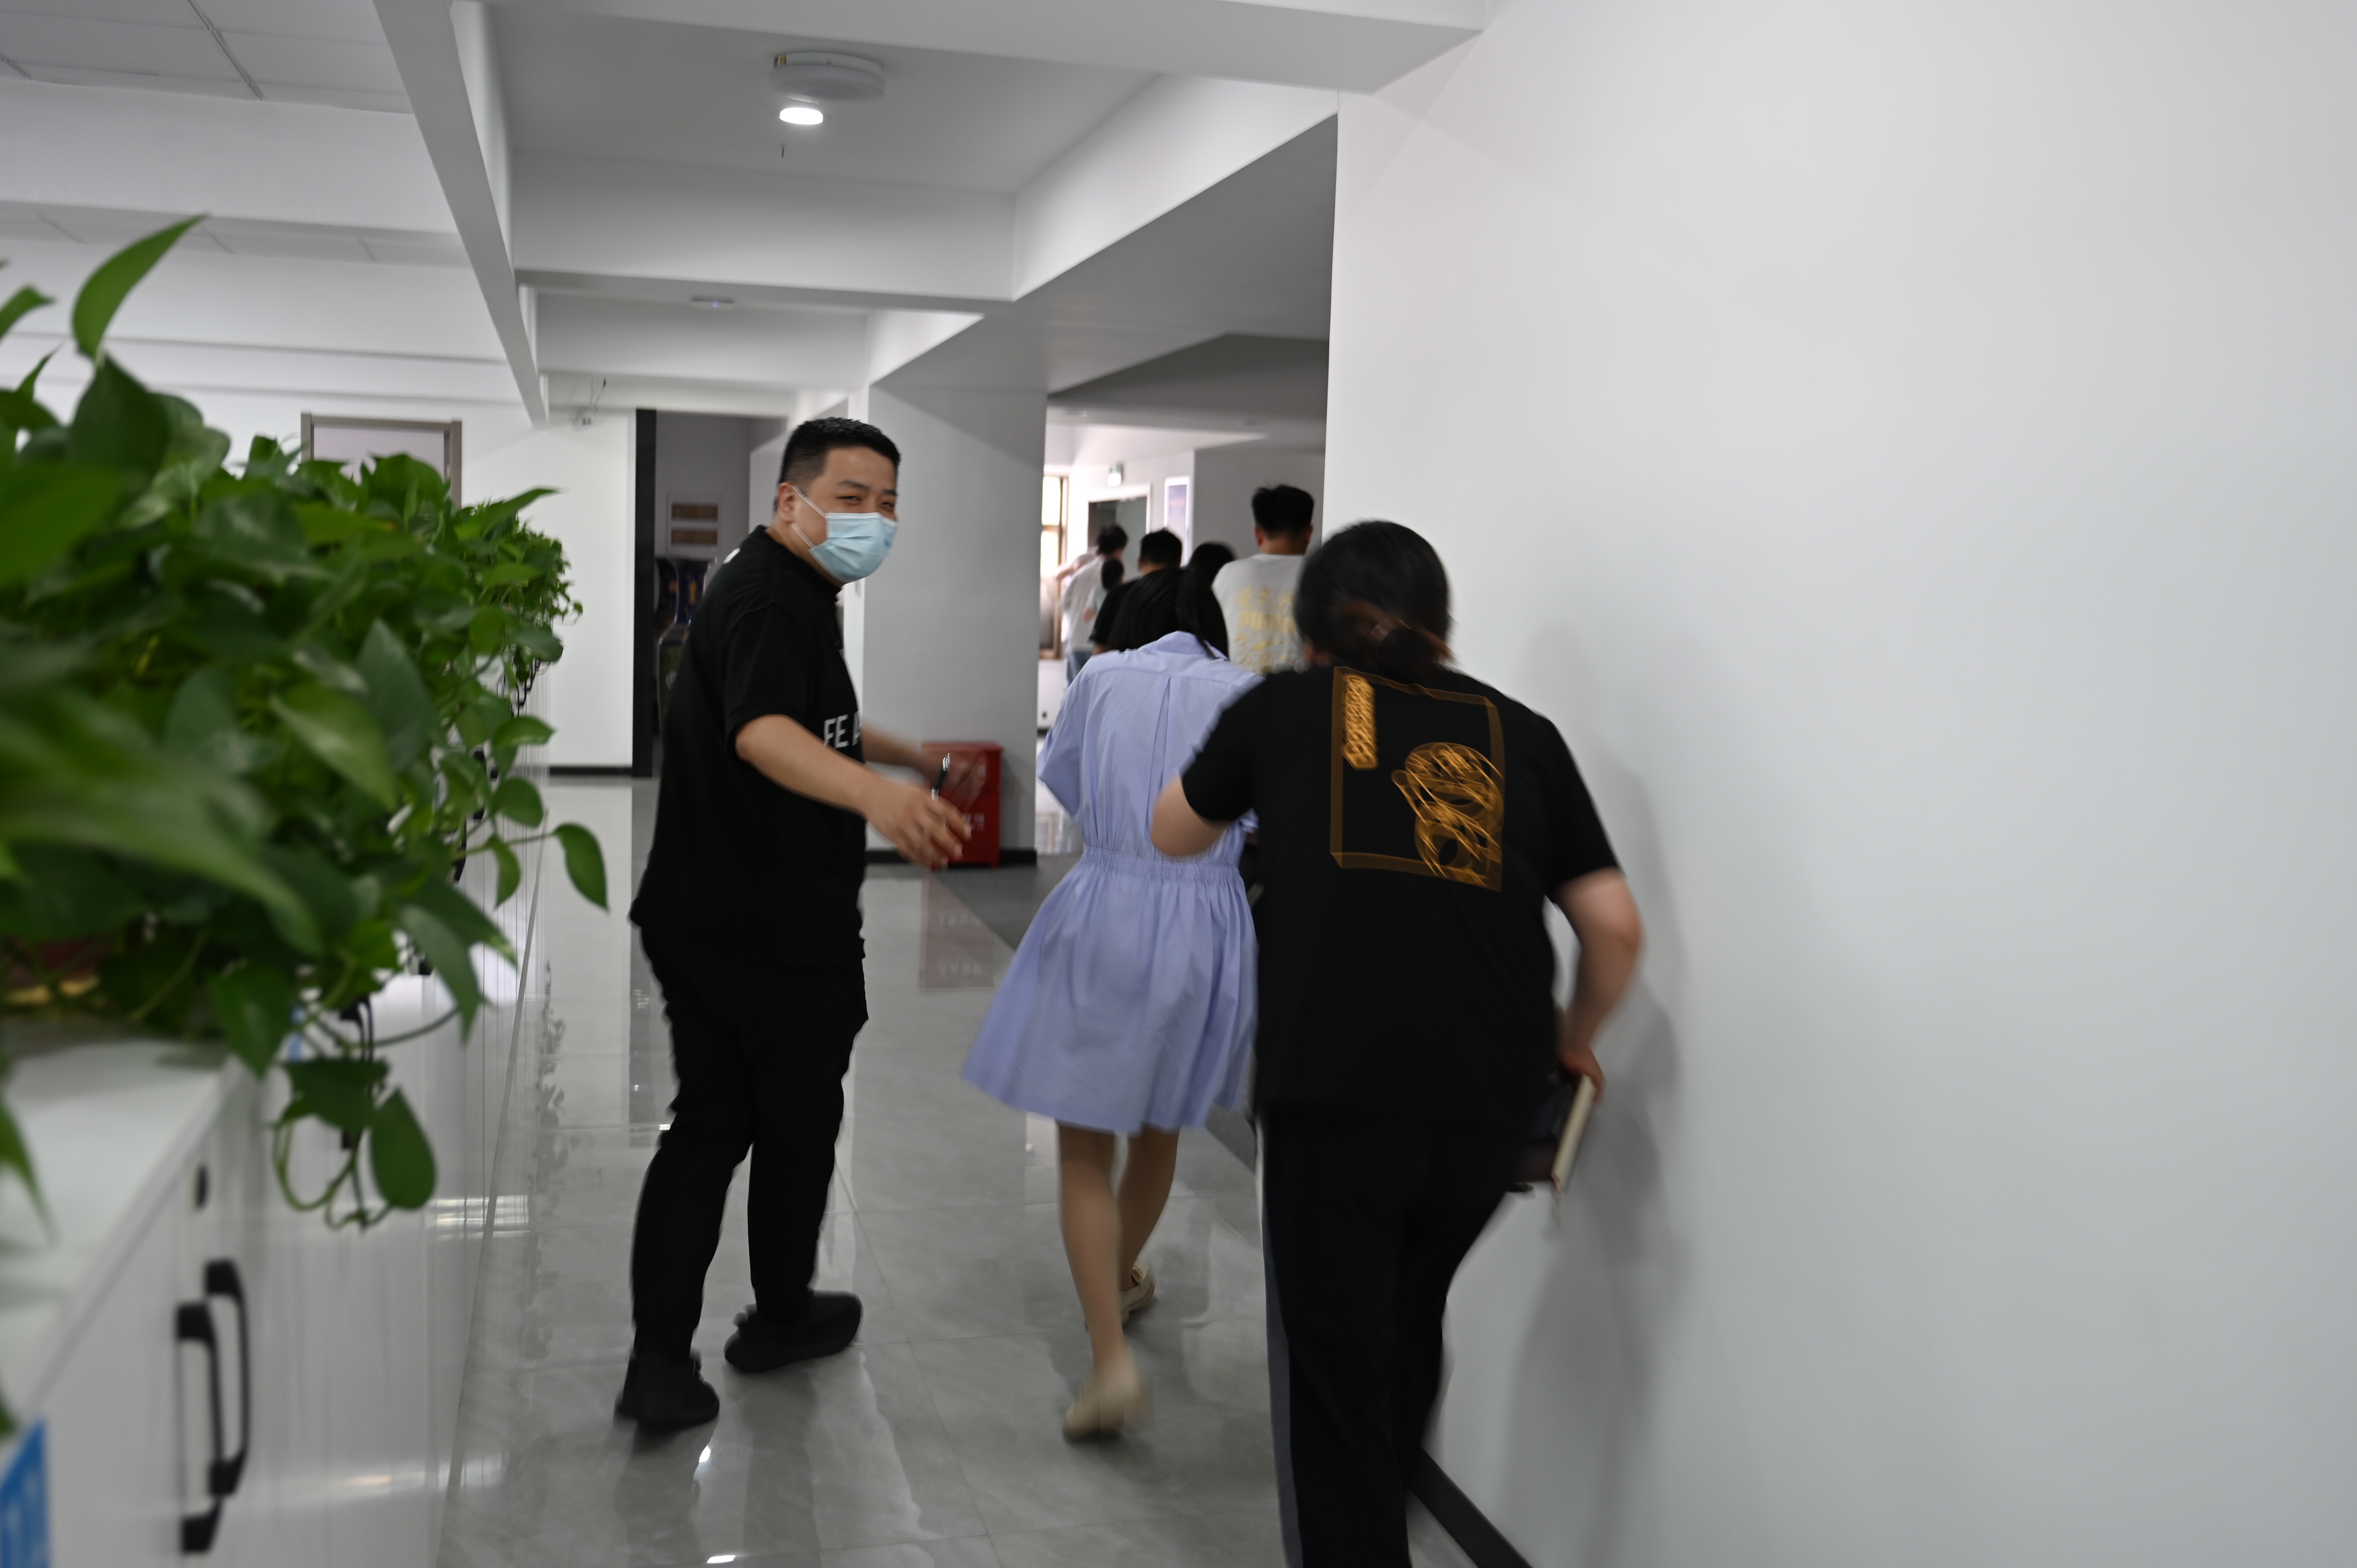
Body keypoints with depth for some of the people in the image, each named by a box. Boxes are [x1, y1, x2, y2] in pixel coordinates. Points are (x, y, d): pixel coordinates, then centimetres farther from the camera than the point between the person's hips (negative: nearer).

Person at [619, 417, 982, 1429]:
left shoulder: (786, 595, 15)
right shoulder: (770, 604, -19)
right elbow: (762, 733, -41)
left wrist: (919, 761, 39)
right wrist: (877, 796, -59)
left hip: (700, 921, 10)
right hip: (782, 935, -10)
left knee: (707, 1125, 13)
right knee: (799, 1124, 11)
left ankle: (659, 1362, 12)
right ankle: (780, 1317, 32)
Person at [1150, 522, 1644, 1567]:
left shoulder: (1283, 708, 10)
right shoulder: (1518, 732, 13)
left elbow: (1173, 835, 26)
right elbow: (1615, 927, 9)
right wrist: (1571, 1043, 27)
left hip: (1335, 1082, -3)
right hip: (1491, 1095, 4)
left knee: (1331, 1369, 9)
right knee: (1410, 1322, 27)